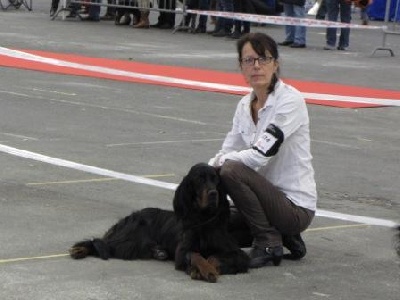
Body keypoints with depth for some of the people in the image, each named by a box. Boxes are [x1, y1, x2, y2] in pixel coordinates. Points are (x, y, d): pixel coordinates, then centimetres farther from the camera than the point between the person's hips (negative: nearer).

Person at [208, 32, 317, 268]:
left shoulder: (290, 101, -17)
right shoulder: (246, 105, 7)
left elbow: (260, 156, -24)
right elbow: (227, 152, 10)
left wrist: (219, 161, -10)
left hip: (296, 208, -8)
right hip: (270, 195, 8)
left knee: (232, 171, -25)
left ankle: (269, 242, -9)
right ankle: (284, 237, 12)